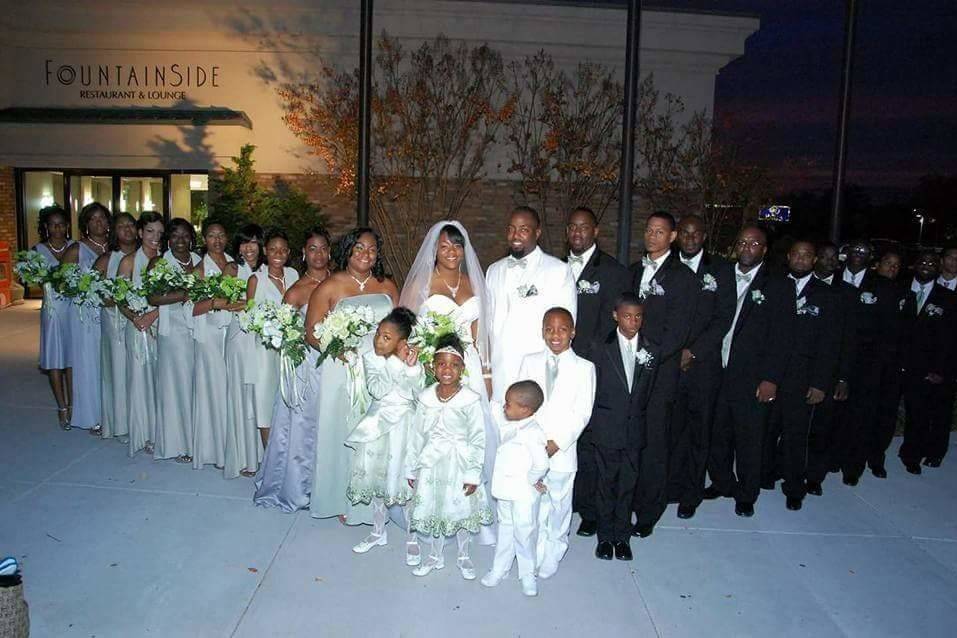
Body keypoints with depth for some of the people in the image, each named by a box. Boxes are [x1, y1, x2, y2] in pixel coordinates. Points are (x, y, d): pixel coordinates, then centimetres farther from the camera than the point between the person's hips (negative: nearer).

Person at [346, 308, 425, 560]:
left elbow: (420, 396, -18)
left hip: (404, 425, -3)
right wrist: (399, 363, -23)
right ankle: (379, 532, 34)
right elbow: (377, 389, -19)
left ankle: (412, 538, 19)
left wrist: (412, 367, -28)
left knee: (406, 480, 0)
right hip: (378, 423, 3)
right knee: (376, 477, 14)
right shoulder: (371, 358, -5)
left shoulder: (414, 361, -10)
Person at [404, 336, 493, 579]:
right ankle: (436, 555, 38)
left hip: (459, 464, -3)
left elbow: (477, 439, -11)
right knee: (432, 508, 15)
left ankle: (464, 556, 35)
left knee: (461, 510, 11)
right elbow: (416, 434, 3)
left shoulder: (470, 400, -15)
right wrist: (411, 467, 6)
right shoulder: (426, 398, -4)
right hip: (431, 463, 3)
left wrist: (473, 474, -11)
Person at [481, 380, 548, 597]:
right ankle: (499, 569, 36)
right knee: (505, 530, 21)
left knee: (524, 534, 9)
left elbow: (541, 464, -27)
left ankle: (527, 575, 28)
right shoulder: (508, 425, -1)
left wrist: (530, 480, -16)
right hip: (504, 490, 8)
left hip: (524, 494, -8)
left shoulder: (532, 433, -26)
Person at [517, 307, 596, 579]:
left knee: (559, 506, 11)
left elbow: (581, 413, -6)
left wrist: (557, 443, -13)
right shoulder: (530, 362, 4)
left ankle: (552, 556, 31)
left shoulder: (584, 368, -3)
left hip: (562, 450, -1)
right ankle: (535, 556, 27)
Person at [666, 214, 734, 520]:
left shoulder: (720, 270, 3)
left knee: (698, 430, 7)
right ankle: (670, 487, 18)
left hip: (703, 364, 0)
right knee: (670, 428, 2)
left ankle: (691, 494, 20)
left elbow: (724, 319, -3)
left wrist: (693, 351, -10)